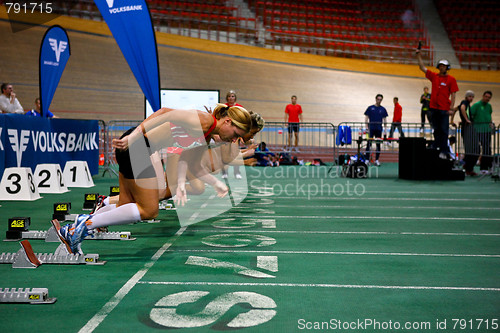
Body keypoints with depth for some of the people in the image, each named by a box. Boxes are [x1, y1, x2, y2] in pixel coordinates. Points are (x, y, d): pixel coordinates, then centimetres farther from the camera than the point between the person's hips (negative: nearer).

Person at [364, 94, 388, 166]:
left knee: (378, 145, 4)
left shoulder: (383, 109, 7)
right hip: (371, 129, -2)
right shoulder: (370, 108, 2)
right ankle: (367, 159, 1)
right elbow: (366, 118, 2)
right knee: (369, 144, -3)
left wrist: (385, 129, 1)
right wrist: (367, 128, -6)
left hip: (379, 129, 2)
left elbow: (384, 119, 9)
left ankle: (377, 160, 10)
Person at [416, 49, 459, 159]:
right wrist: (418, 55, 8)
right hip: (433, 108, 4)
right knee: (436, 130, 10)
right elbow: (422, 67, 14)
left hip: (444, 109, -4)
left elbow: (453, 94, -2)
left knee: (444, 130, -6)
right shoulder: (434, 76, 11)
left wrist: (451, 108, -10)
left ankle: (444, 151, -5)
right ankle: (436, 149, 17)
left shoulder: (451, 79, 1)